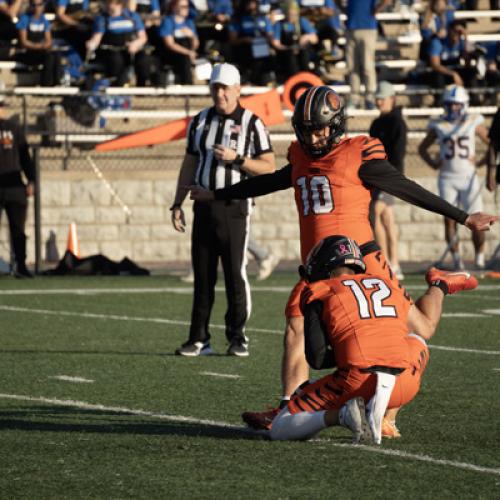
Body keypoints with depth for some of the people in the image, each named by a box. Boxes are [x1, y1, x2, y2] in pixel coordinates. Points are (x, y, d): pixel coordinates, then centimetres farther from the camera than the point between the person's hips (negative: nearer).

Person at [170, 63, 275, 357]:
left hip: (234, 206, -4)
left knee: (236, 272, -5)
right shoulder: (200, 122, 12)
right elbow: (189, 166, 17)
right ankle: (199, 338, 10)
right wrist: (178, 204, 12)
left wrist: (236, 159, -16)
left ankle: (237, 337, 4)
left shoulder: (252, 123, -1)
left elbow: (269, 167, -4)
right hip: (204, 205, 4)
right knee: (203, 274, 5)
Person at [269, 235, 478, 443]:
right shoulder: (385, 284, 21)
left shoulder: (320, 294, 7)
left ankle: (343, 414, -17)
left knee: (279, 429, 3)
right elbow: (426, 329, 31)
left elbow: (317, 358, -1)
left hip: (358, 380, -7)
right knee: (416, 341, 43)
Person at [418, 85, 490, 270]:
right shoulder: (439, 126, 4)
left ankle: (480, 259, 6)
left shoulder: (474, 123, 1)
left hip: (469, 177, -1)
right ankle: (456, 259, 4)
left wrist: (482, 162, -4)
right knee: (449, 220, -3)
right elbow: (422, 148, 17)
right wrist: (432, 163, 1)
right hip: (447, 179, 1)